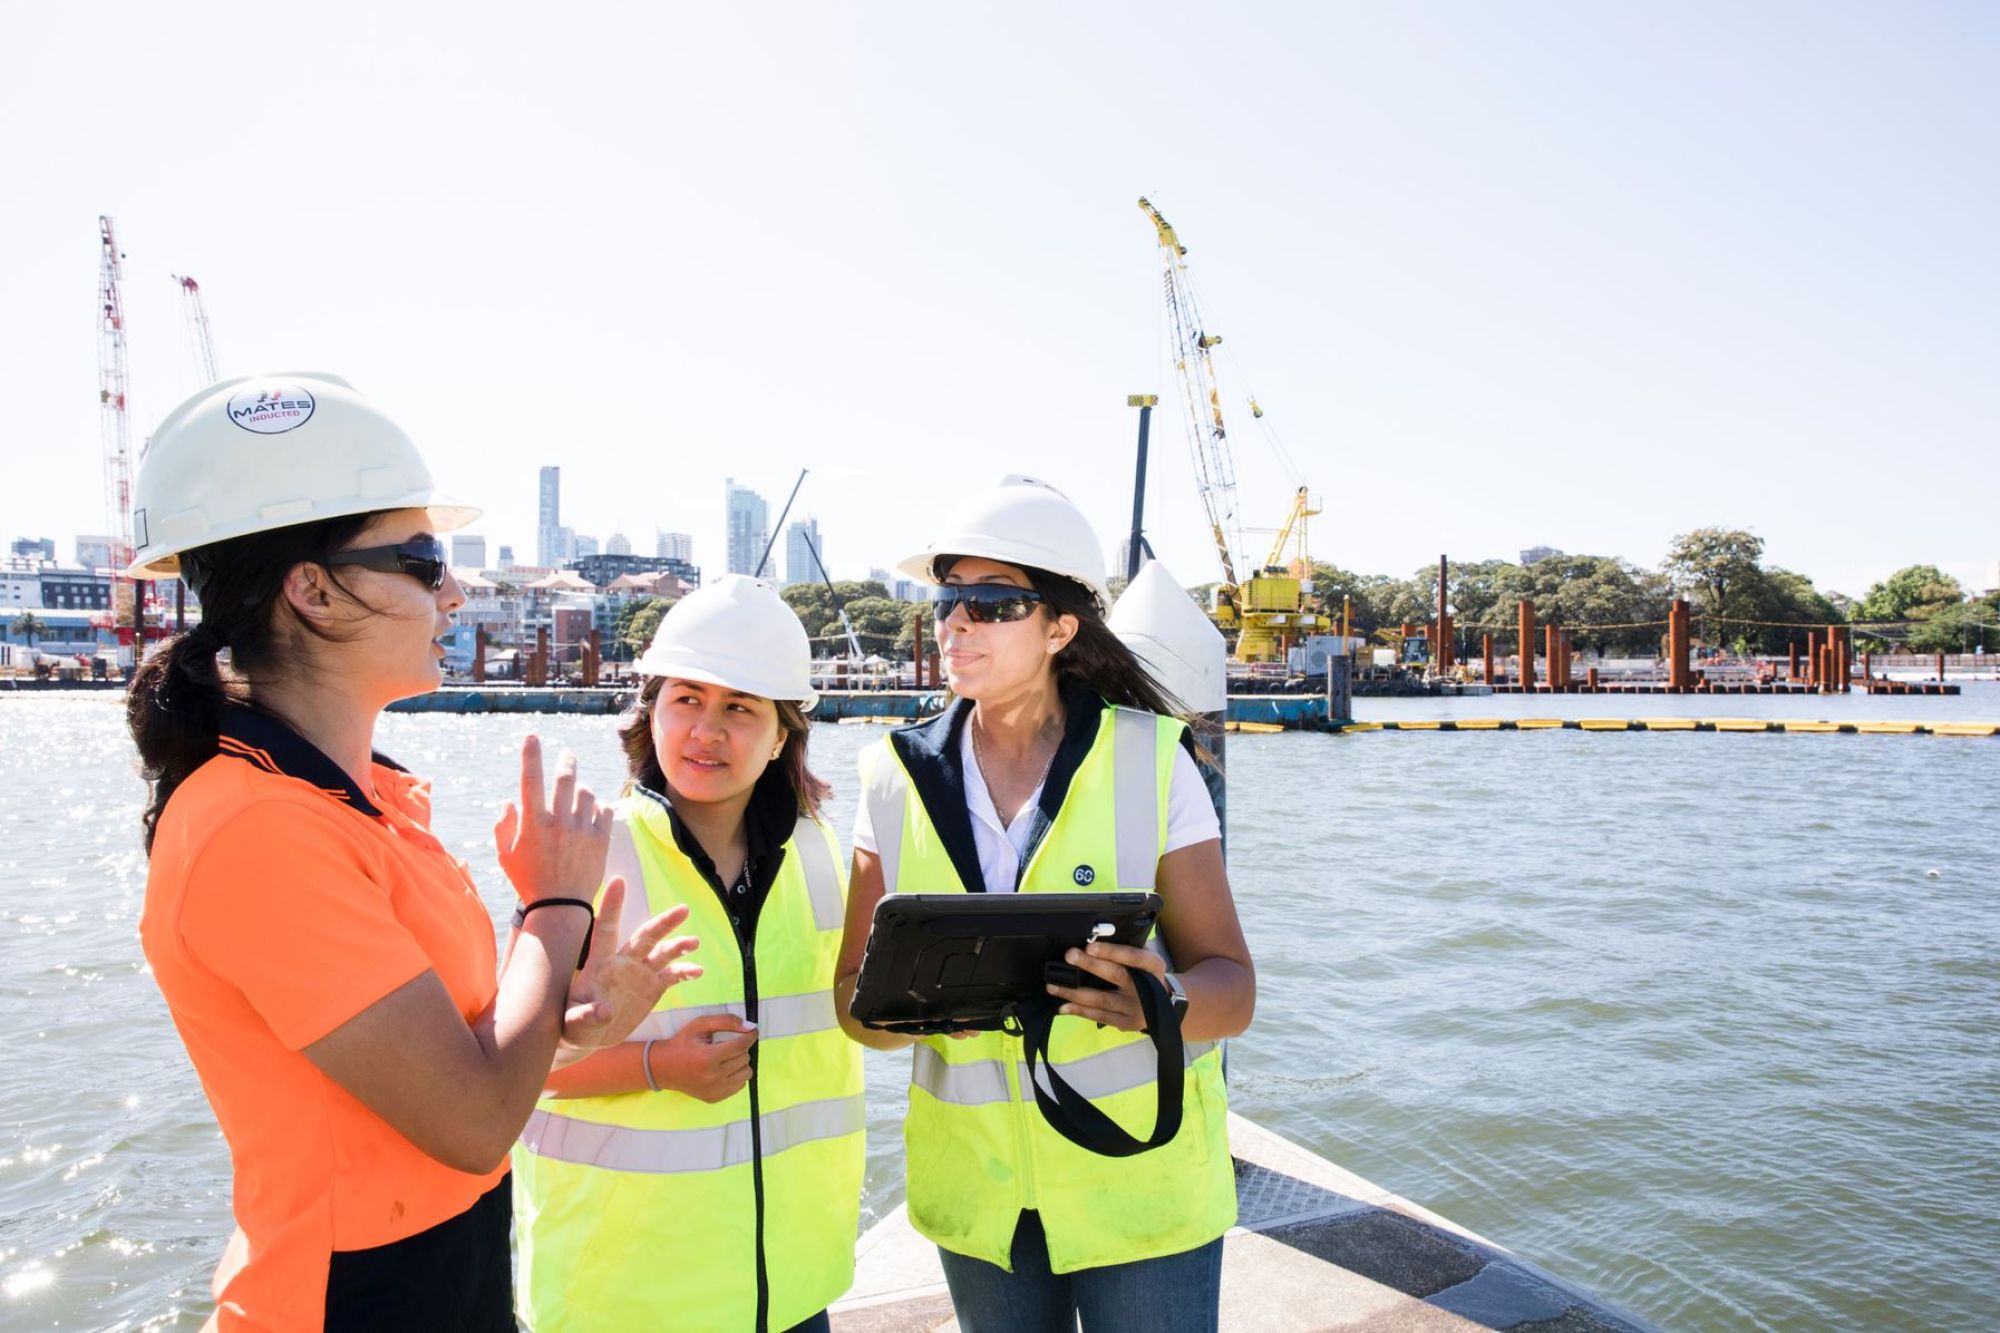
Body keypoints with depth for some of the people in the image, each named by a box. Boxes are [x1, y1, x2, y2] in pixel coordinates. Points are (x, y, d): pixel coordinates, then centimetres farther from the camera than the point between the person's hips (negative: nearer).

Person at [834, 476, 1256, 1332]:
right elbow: (856, 998, -2)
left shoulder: (1150, 760, -9)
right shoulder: (897, 776, -2)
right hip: (975, 1186, 3)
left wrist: (1165, 1003, -32)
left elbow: (1231, 987, -10)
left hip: (1138, 1179, -2)